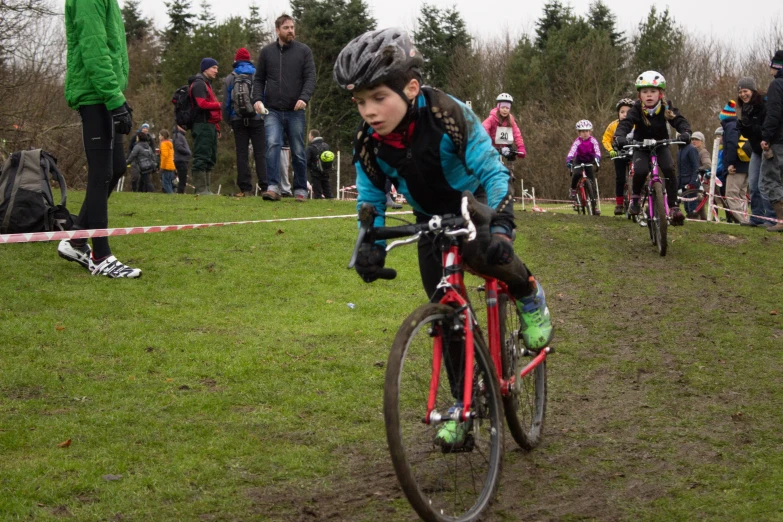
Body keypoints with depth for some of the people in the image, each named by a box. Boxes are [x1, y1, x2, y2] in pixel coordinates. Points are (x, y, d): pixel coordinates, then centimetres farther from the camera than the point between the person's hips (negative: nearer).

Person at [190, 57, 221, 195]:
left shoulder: (207, 84, 26)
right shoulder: (199, 84, -5)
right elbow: (202, 104, -18)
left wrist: (217, 127, 17)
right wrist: (220, 105, -12)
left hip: (210, 126, 10)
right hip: (202, 126, -10)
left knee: (210, 159, 10)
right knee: (202, 158, -12)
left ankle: (207, 189, 12)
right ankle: (201, 189, -14)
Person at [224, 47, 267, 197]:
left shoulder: (230, 78, 6)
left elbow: (226, 102, 6)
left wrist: (228, 120, 15)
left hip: (238, 120, 1)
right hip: (257, 119, -1)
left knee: (242, 154, 3)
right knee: (260, 153, -2)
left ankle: (245, 188, -1)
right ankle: (265, 186, -10)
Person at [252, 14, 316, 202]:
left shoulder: (303, 51, 5)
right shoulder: (266, 52, 9)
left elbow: (310, 77, -2)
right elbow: (259, 79, 13)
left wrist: (304, 98, -19)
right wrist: (257, 99, -5)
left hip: (295, 111, 0)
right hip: (272, 111, 0)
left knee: (298, 151, 5)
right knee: (273, 145, -18)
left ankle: (300, 189, 16)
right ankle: (273, 187, -21)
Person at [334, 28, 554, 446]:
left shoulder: (448, 115, -31)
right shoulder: (368, 142, -17)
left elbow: (494, 172, -30)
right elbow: (371, 201, -5)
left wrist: (500, 228, -44)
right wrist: (370, 247, -23)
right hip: (431, 220, 4)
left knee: (483, 254, -37)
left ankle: (529, 296, -6)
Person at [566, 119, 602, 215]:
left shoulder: (593, 141, -17)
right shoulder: (577, 141, -20)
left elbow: (597, 151, -29)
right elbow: (572, 151, -34)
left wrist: (597, 159, -50)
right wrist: (568, 160, -52)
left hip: (589, 162, 1)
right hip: (579, 162, -1)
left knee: (592, 183, -5)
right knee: (577, 173, -35)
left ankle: (594, 205, 1)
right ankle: (573, 190, -7)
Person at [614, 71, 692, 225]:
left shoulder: (666, 108, -16)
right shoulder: (636, 109, -20)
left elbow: (680, 121, -26)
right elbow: (625, 124, -31)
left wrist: (685, 132, -49)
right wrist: (619, 137, -53)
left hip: (661, 145, 1)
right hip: (641, 147, -1)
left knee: (669, 169, -25)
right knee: (640, 171, -29)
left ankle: (673, 207, -15)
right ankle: (635, 197, 1)